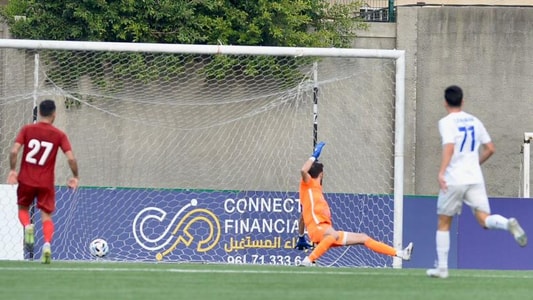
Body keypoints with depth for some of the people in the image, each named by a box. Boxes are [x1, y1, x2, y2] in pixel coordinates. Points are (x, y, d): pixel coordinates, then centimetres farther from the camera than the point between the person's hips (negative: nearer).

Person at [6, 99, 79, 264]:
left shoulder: (27, 130, -2)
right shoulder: (59, 135, -3)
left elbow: (14, 151, -11)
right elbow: (71, 158, -10)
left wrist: (12, 170, 1)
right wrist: (75, 177, 4)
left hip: (26, 180, 0)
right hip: (46, 183, 0)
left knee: (23, 208, 21)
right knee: (46, 215, 7)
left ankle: (28, 227, -12)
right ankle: (47, 244, -18)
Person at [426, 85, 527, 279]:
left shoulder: (446, 122, -5)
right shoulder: (474, 121, 12)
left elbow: (449, 147, -22)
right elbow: (490, 149, 15)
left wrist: (441, 172, -29)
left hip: (453, 181, -4)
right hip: (475, 179, 4)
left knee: (443, 224, 10)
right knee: (484, 218, -3)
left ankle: (442, 268, 10)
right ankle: (507, 223, -36)